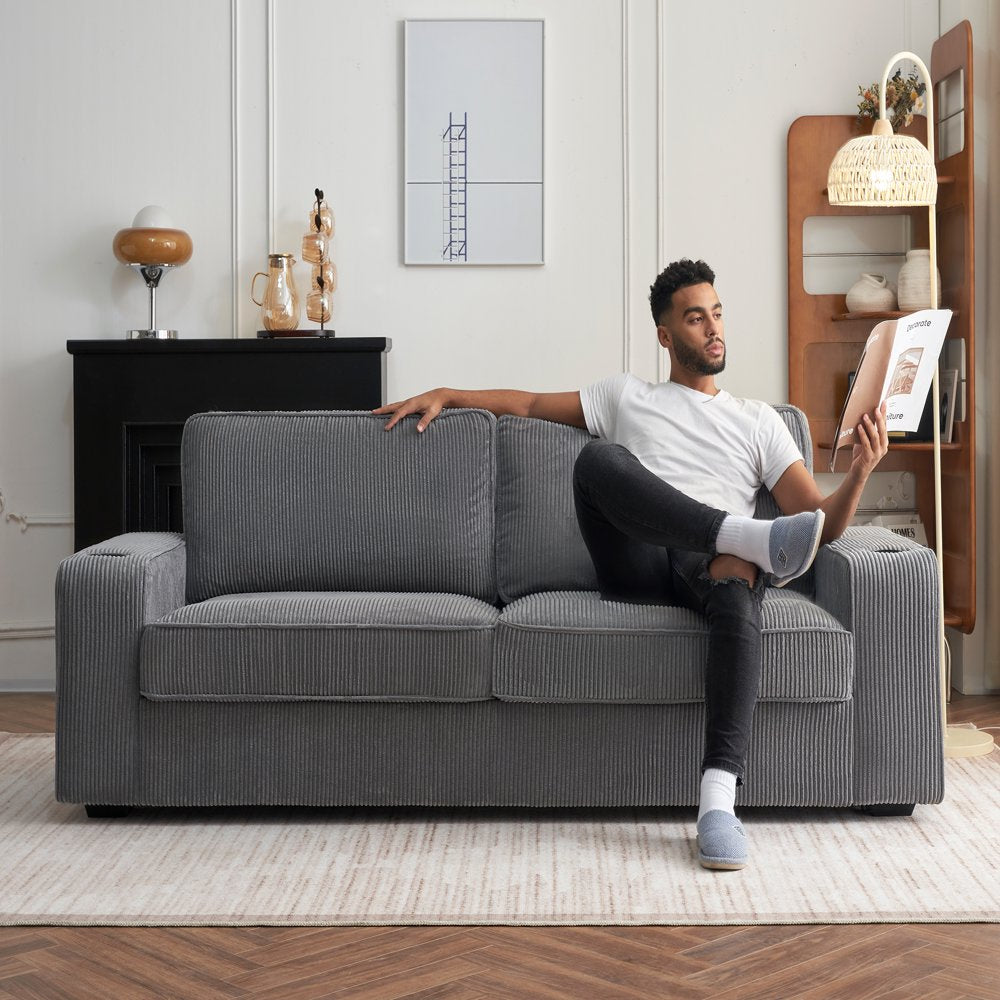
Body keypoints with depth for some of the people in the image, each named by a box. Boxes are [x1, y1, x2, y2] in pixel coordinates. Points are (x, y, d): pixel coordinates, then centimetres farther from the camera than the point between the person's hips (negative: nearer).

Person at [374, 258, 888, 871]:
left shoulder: (758, 421, 26)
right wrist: (444, 395, 26)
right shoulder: (626, 397, 30)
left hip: (713, 566, 0)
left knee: (738, 582, -41)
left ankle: (719, 797, -50)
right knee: (599, 458, -30)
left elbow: (822, 525, 16)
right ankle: (753, 537, -41)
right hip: (639, 568, 1)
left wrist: (860, 472, -4)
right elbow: (529, 403, 38)